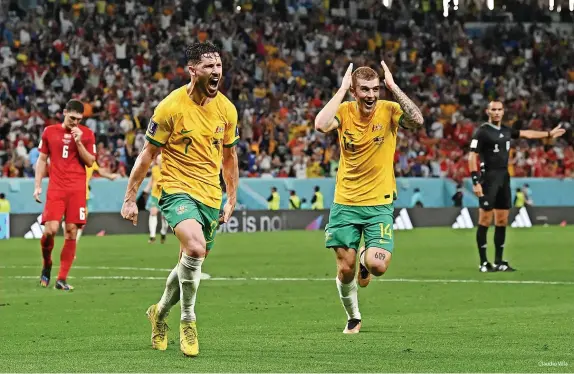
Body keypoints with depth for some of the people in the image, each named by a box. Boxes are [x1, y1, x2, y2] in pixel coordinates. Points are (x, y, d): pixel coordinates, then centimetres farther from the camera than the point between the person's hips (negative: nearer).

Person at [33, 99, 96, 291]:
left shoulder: (86, 134, 5)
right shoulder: (50, 131, 7)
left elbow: (90, 162, 0)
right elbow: (42, 160, 13)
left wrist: (78, 142, -12)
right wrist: (37, 186, 8)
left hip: (77, 189, 0)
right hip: (55, 188, 0)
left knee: (71, 232, -5)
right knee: (50, 229, -14)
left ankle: (62, 279, 0)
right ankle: (46, 264, 14)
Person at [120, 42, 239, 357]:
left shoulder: (227, 109, 2)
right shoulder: (171, 107, -12)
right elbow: (147, 154, -4)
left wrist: (231, 199, 15)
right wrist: (130, 198, -4)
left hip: (210, 195, 5)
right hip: (176, 189, -5)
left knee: (190, 265, 11)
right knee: (195, 247, -30)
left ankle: (160, 313, 39)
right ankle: (187, 321, -14)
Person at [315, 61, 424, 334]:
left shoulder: (388, 110, -8)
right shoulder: (345, 111, -5)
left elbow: (417, 120, -28)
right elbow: (321, 125, -26)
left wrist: (393, 86, -23)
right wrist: (341, 89, -20)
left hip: (379, 203, -1)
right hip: (345, 203, 1)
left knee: (378, 266, -16)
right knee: (345, 269, 2)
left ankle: (366, 260, 23)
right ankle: (353, 318, 29)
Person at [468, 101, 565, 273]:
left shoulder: (506, 130, 13)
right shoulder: (482, 132, -9)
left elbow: (526, 134, 28)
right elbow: (472, 157, -13)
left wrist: (549, 134, 35)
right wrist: (475, 181, -19)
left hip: (504, 178, 8)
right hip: (489, 178, -7)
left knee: (502, 221, 8)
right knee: (485, 221, -6)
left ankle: (498, 262, 14)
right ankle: (483, 263, -2)